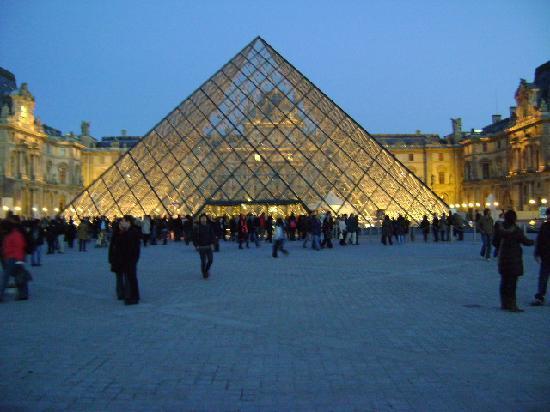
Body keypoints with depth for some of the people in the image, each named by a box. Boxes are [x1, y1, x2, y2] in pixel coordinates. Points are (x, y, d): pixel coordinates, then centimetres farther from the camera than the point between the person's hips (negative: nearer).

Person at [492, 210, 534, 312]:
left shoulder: (500, 229, 0)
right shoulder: (516, 230, -14)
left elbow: (495, 241, 5)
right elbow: (525, 241, -5)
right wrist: (533, 242, 15)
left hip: (503, 259, 5)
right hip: (514, 260, -5)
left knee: (504, 281, 13)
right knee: (512, 282, -2)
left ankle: (504, 304, 19)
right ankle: (511, 305, -1)